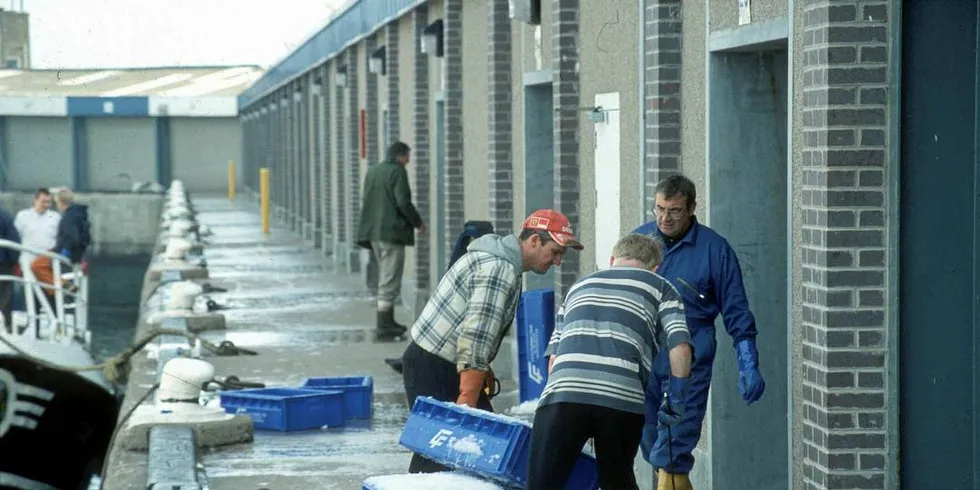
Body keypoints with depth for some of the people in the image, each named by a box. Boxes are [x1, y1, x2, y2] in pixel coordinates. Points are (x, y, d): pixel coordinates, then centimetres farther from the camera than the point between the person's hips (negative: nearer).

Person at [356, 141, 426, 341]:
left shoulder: (372, 171, 14)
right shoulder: (398, 172, -10)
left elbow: (366, 200, 17)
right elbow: (403, 202, -16)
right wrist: (418, 223, -3)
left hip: (373, 232, 8)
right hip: (392, 231, -8)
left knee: (385, 278, 18)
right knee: (390, 281, -6)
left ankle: (388, 322, 23)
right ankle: (383, 327, -8)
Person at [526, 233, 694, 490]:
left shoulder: (579, 286, 33)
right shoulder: (660, 287, 23)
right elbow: (680, 346, 7)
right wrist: (676, 399, 18)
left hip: (563, 391, 1)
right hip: (624, 397, -1)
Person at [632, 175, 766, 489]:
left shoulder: (714, 249, -2)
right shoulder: (638, 239, 6)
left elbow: (736, 312, 2)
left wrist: (748, 366, -4)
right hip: (640, 359, 4)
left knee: (672, 454, -11)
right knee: (653, 447, 11)